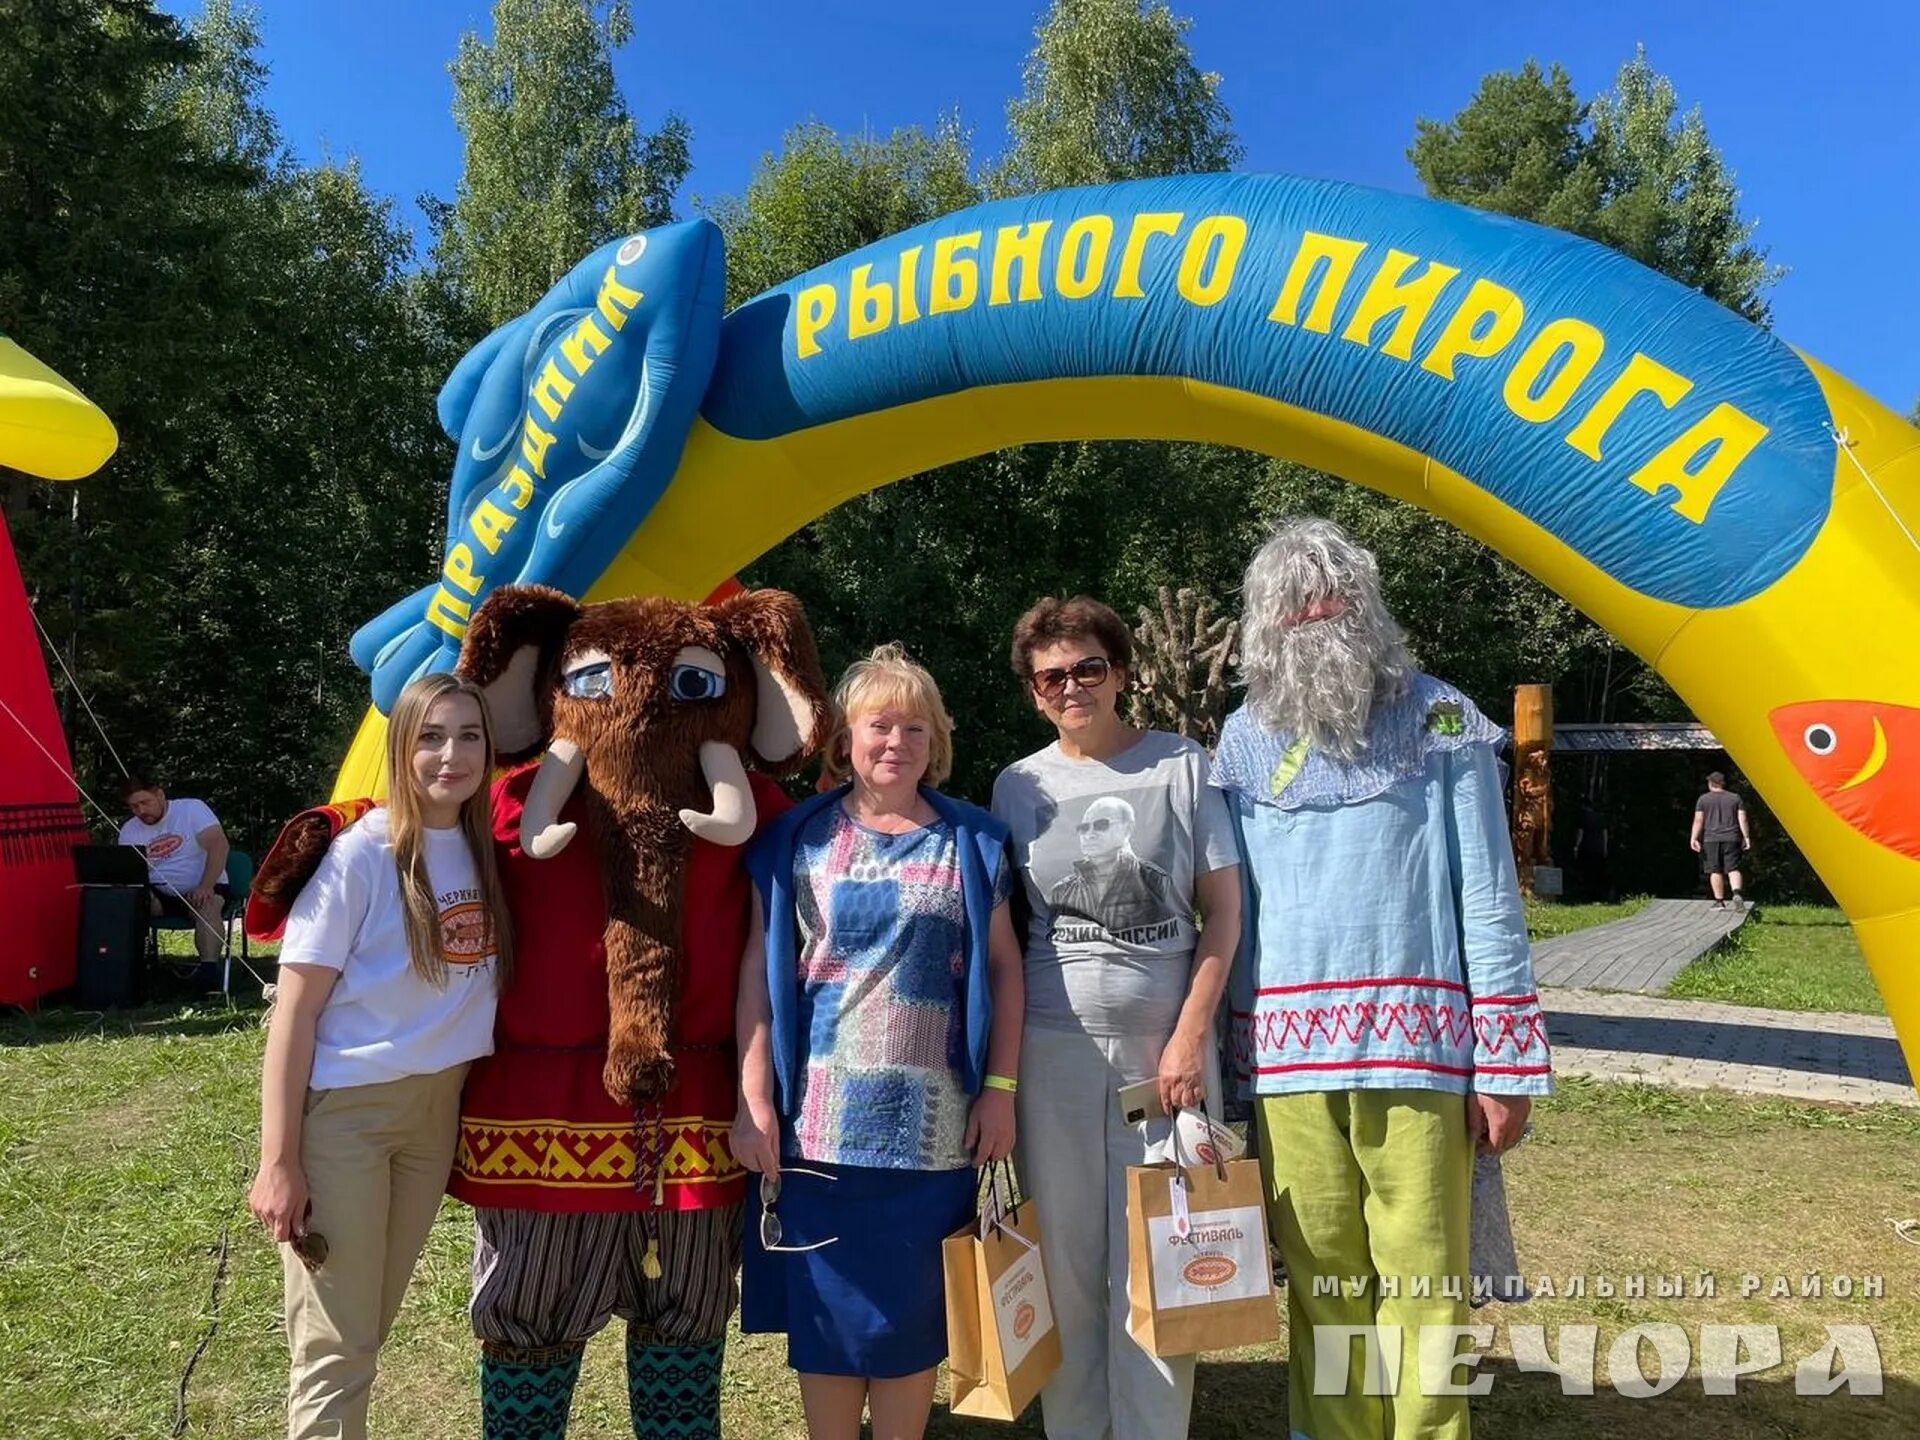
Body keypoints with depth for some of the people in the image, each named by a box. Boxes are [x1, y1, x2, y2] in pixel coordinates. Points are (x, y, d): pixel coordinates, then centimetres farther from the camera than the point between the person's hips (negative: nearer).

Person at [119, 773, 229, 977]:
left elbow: (219, 845, -16)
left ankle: (209, 972, -41)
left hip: (201, 887, -4)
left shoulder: (192, 809, -5)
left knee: (207, 907, -36)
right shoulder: (128, 831, 8)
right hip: (160, 894, 4)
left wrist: (206, 887, -28)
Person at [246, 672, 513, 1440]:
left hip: (436, 1110, 5)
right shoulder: (361, 852, -14)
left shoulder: (485, 850, 2)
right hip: (343, 1109, -5)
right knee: (334, 1348, 4)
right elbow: (295, 1009, -14)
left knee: (366, 1331, 20)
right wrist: (278, 1162, -15)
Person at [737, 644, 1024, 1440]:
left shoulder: (972, 840, 6)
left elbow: (1002, 966, 6)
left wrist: (1001, 1089, 0)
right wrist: (754, 1098, -6)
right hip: (822, 1121, 0)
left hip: (933, 1124, 1)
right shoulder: (797, 838, 2)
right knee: (829, 1312, 9)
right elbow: (758, 970, 0)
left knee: (913, 1314, 9)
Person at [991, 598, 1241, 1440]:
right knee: (1064, 1258, 8)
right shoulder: (1017, 786, 5)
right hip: (1051, 1050, 2)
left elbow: (1224, 908, 0)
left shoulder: (1182, 766, 0)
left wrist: (1191, 1034, -8)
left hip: (1166, 1046, -1)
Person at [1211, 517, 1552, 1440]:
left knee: (1421, 1286, 0)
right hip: (1286, 1053, 3)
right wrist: (1216, 1056, 9)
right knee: (1318, 1284, 9)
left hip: (1415, 1049, -2)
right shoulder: (1244, 738, 10)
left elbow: (1487, 898, 1)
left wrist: (1506, 1064, -3)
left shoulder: (1437, 719, 3)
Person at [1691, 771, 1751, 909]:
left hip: (1711, 839, -1)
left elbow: (1698, 820, -5)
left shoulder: (1703, 799, 2)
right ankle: (1737, 893, -22)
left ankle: (1719, 901, 4)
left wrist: (1694, 838, -7)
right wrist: (1746, 837, 6)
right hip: (1731, 839, 1)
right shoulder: (1735, 798, 8)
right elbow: (1742, 819, 3)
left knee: (1715, 870, 3)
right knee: (1733, 868, 2)